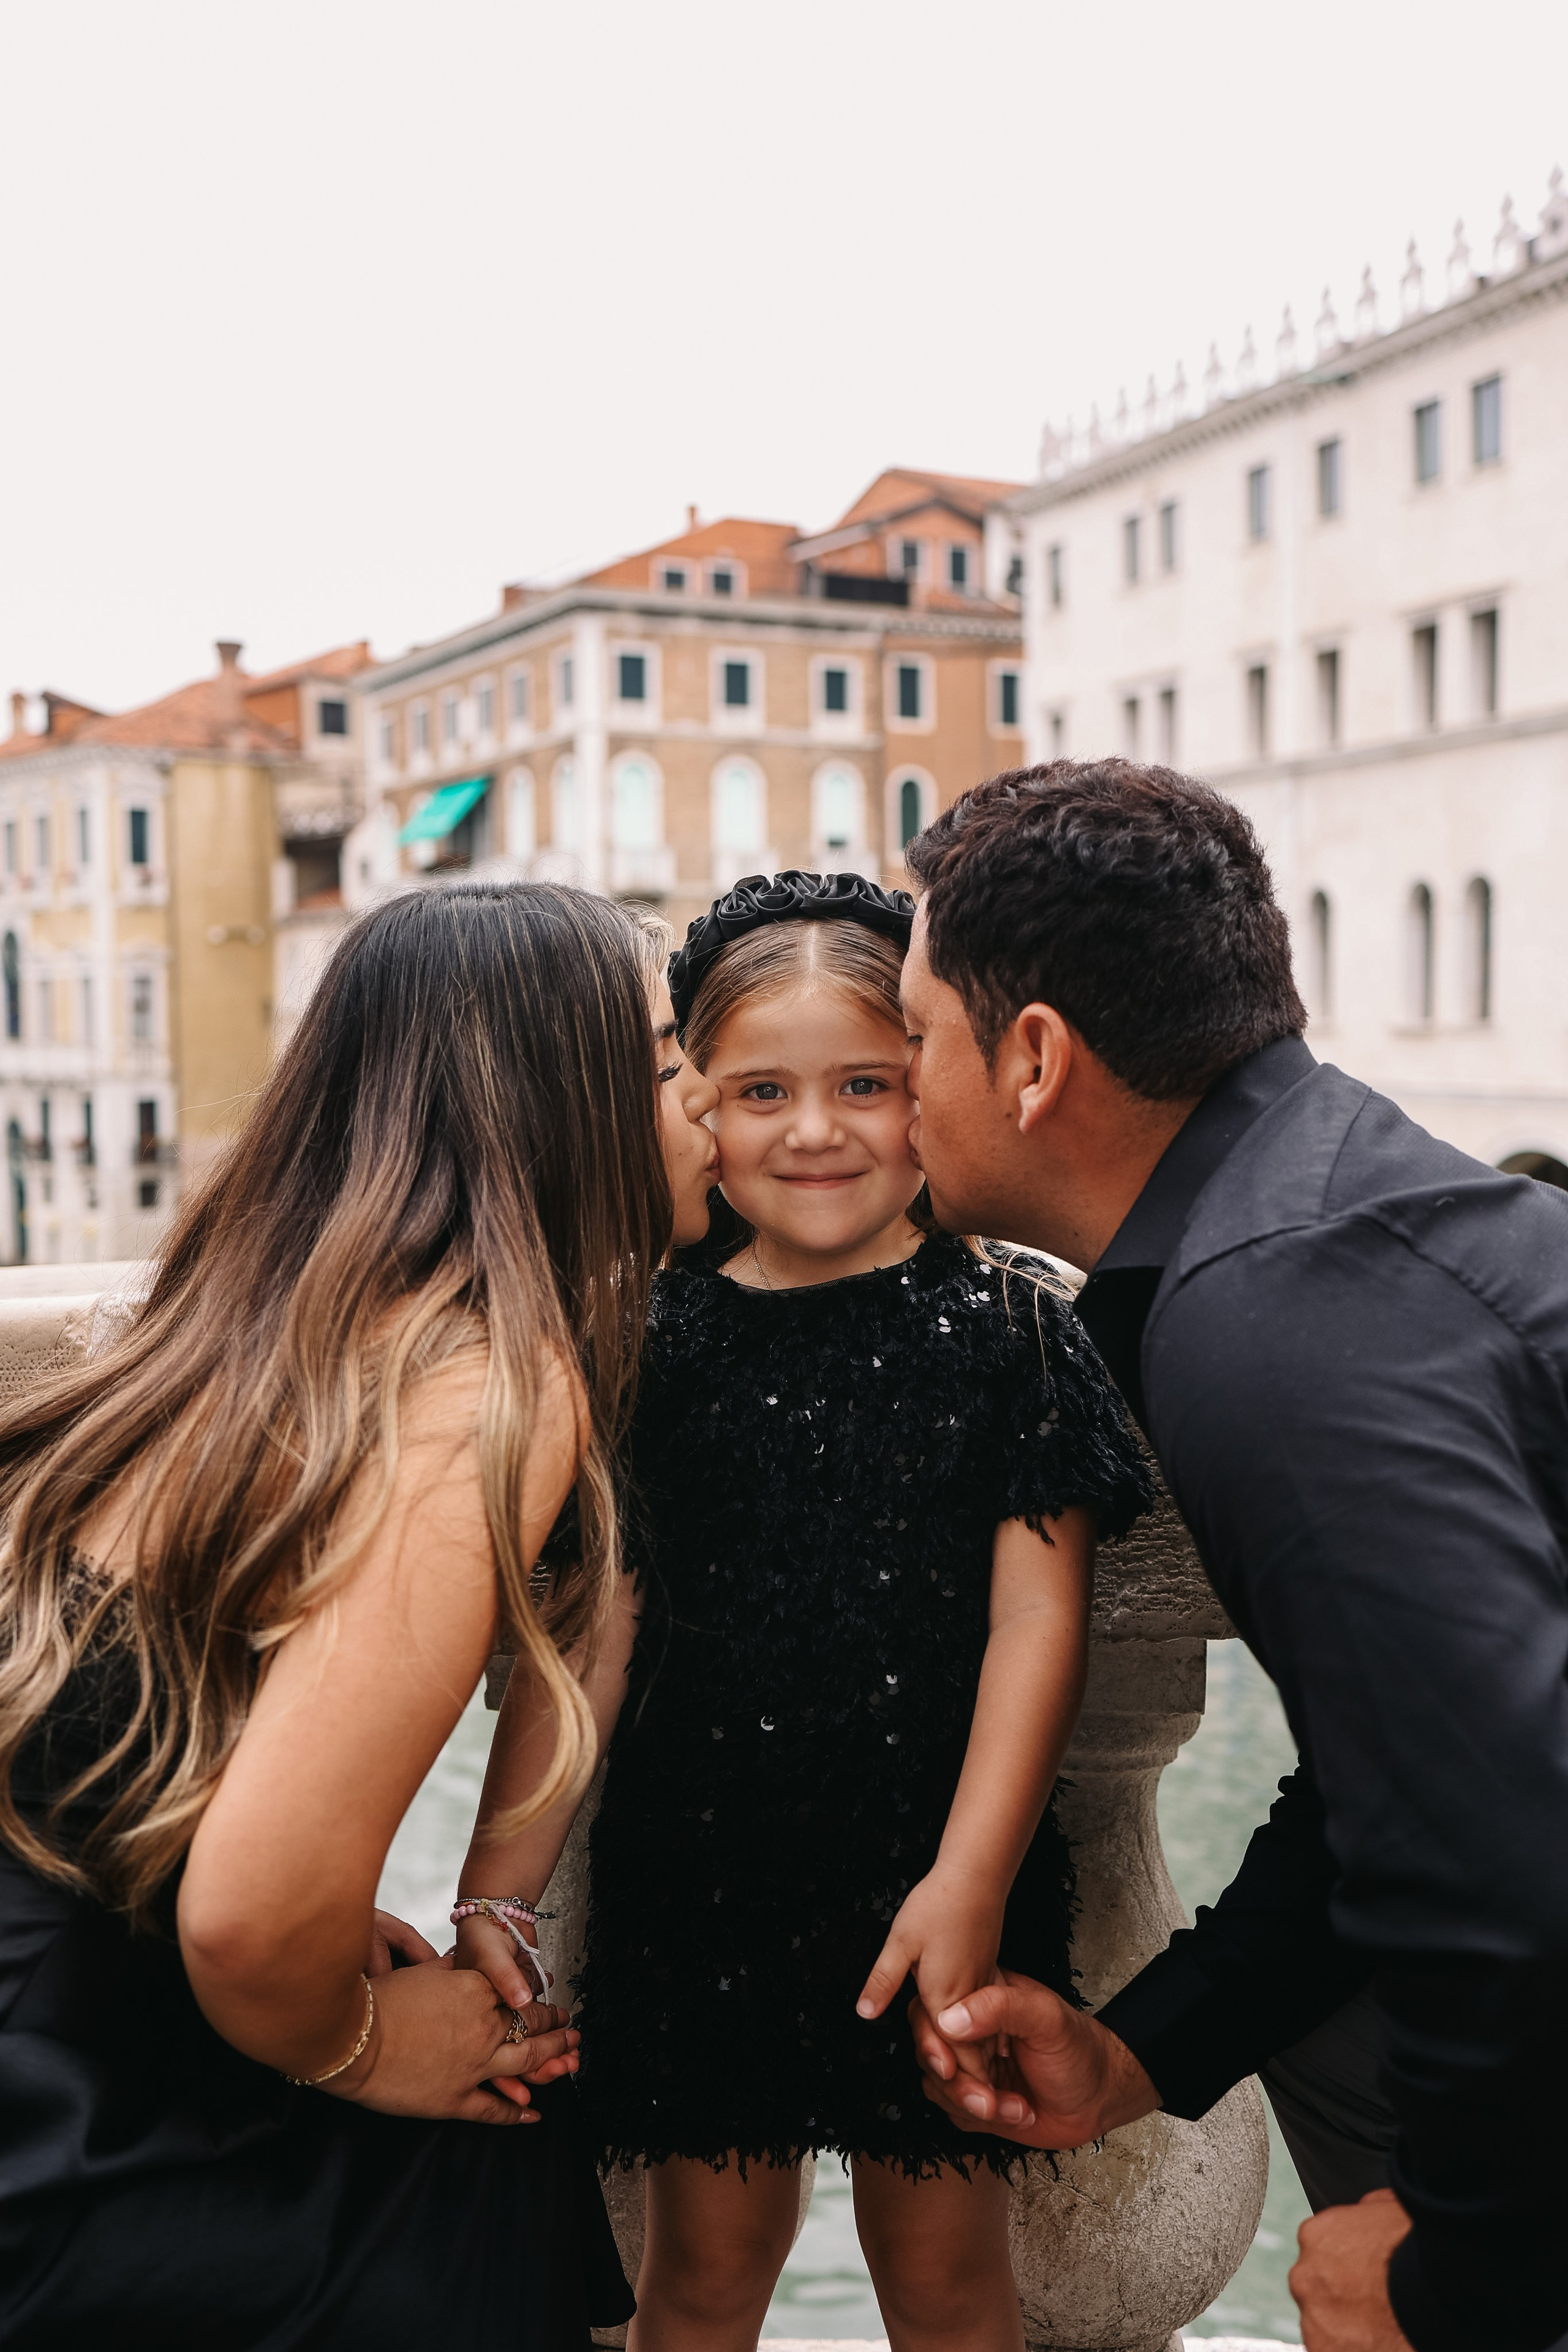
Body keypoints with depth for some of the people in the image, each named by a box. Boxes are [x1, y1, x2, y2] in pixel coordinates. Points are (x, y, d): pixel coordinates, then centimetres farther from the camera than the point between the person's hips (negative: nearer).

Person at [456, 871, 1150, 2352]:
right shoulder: (654, 1339, 0)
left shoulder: (1005, 1327, -4)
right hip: (694, 1875, 2)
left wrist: (971, 1876, -13)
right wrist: (498, 1881, -3)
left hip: (935, 1882, -1)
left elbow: (1036, 1616, -6)